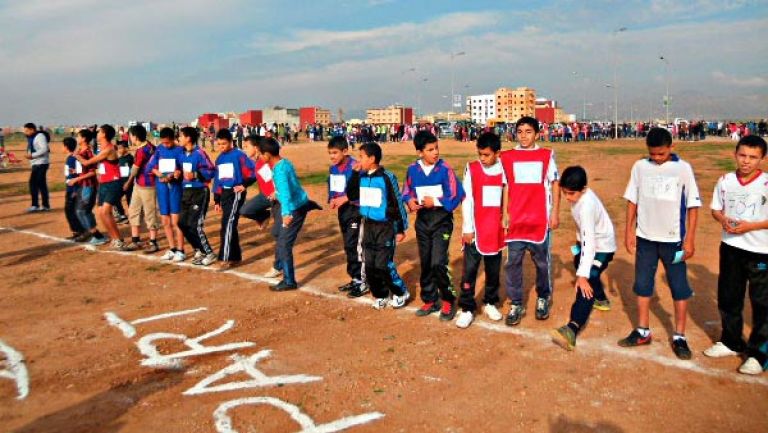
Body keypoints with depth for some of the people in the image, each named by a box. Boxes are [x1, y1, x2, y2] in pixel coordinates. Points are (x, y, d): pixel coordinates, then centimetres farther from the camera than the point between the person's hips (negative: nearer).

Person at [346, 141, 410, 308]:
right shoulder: (361, 176, 4)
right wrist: (354, 173, -2)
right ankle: (380, 295, 25)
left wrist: (401, 229, -8)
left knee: (383, 265, -7)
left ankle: (401, 293, 14)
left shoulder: (387, 177, -14)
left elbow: (398, 203, -10)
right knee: (369, 264, 9)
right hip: (368, 226, 7)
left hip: (385, 227, -6)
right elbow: (351, 196, 8)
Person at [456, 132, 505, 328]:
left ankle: (490, 303, 30)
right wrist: (467, 228, -9)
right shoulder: (471, 169, -5)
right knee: (470, 269, -2)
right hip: (475, 229, -2)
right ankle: (467, 309, 8)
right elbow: (467, 200, -6)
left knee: (494, 269, 13)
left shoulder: (504, 170, 2)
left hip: (496, 229, 3)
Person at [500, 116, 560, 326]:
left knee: (542, 262, 10)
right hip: (516, 219, 1)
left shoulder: (546, 155, 3)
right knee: (513, 263, 0)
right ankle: (516, 305, 11)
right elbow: (506, 187, 7)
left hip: (540, 220, 0)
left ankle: (543, 299, 30)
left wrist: (555, 212, 0)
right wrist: (505, 213, 2)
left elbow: (555, 184, 5)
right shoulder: (507, 157, 4)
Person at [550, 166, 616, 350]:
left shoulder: (587, 206, -35)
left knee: (587, 283, -25)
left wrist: (582, 276, -42)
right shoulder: (578, 195, -9)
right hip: (588, 240, 10)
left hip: (601, 246, -10)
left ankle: (573, 328, -39)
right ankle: (601, 298, 60)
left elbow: (589, 243, -39)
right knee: (579, 264, 32)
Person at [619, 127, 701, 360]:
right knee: (642, 284, 11)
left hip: (673, 239, -3)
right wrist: (629, 230, 3)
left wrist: (690, 238, -8)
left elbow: (693, 205, -4)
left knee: (680, 287, 5)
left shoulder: (683, 168, -6)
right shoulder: (640, 167, 1)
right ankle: (643, 332, 24)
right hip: (645, 237, 3)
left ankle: (679, 337, 18)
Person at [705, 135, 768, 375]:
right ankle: (731, 342, 35)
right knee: (727, 298, 16)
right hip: (730, 248, 5)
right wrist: (724, 219, -10)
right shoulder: (725, 180, 1)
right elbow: (715, 209, 10)